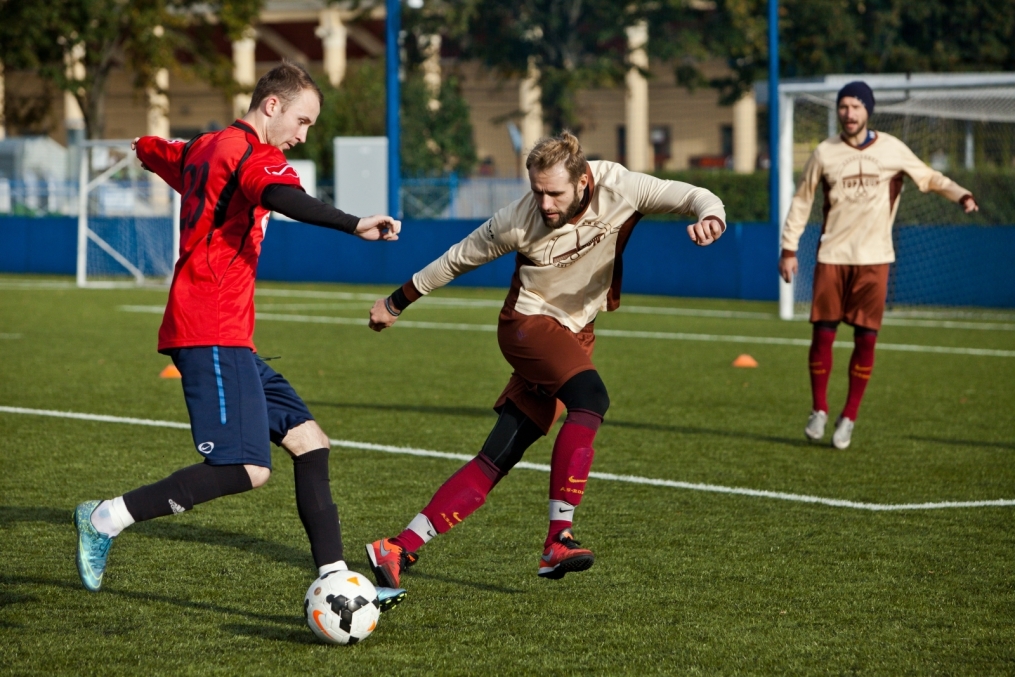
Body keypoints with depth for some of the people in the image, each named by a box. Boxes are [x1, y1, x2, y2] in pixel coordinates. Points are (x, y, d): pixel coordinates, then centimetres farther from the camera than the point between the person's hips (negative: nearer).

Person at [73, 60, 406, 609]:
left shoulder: (202, 148, 20)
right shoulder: (252, 152, -8)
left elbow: (150, 150, 41)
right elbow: (279, 196, -32)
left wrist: (146, 147, 66)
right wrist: (354, 225, -45)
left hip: (224, 338, 11)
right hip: (215, 333, -11)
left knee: (310, 441, 6)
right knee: (247, 470, -19)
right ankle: (106, 519, -11)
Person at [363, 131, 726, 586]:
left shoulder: (619, 190, -16)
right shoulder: (519, 222, -19)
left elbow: (695, 197, -16)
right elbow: (457, 260, -3)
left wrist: (710, 217, -40)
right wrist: (396, 303, 7)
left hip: (575, 335, 4)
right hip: (529, 324, -4)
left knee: (498, 459, -3)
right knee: (591, 398, -34)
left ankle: (401, 549, 0)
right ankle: (559, 539, -34)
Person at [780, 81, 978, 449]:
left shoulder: (891, 149, 0)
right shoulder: (824, 152, 1)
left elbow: (930, 178, 7)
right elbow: (802, 200, 8)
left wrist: (961, 194, -11)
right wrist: (789, 248, 5)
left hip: (874, 259, 0)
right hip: (832, 256, 0)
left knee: (866, 338, -2)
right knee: (823, 333, -2)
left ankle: (848, 419, 11)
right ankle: (819, 411, 16)